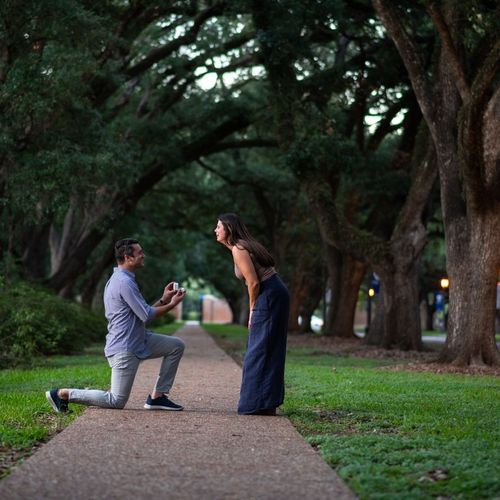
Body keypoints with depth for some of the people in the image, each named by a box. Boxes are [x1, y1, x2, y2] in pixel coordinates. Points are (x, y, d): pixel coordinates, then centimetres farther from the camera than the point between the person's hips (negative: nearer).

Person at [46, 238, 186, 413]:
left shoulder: (120, 279, 14)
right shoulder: (125, 282, -20)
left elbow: (142, 312, 18)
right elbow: (146, 315, -19)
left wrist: (163, 299, 11)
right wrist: (171, 304, -7)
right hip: (124, 349, -10)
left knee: (176, 346, 8)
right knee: (116, 402, -5)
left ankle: (157, 397, 9)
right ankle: (63, 394, 1)